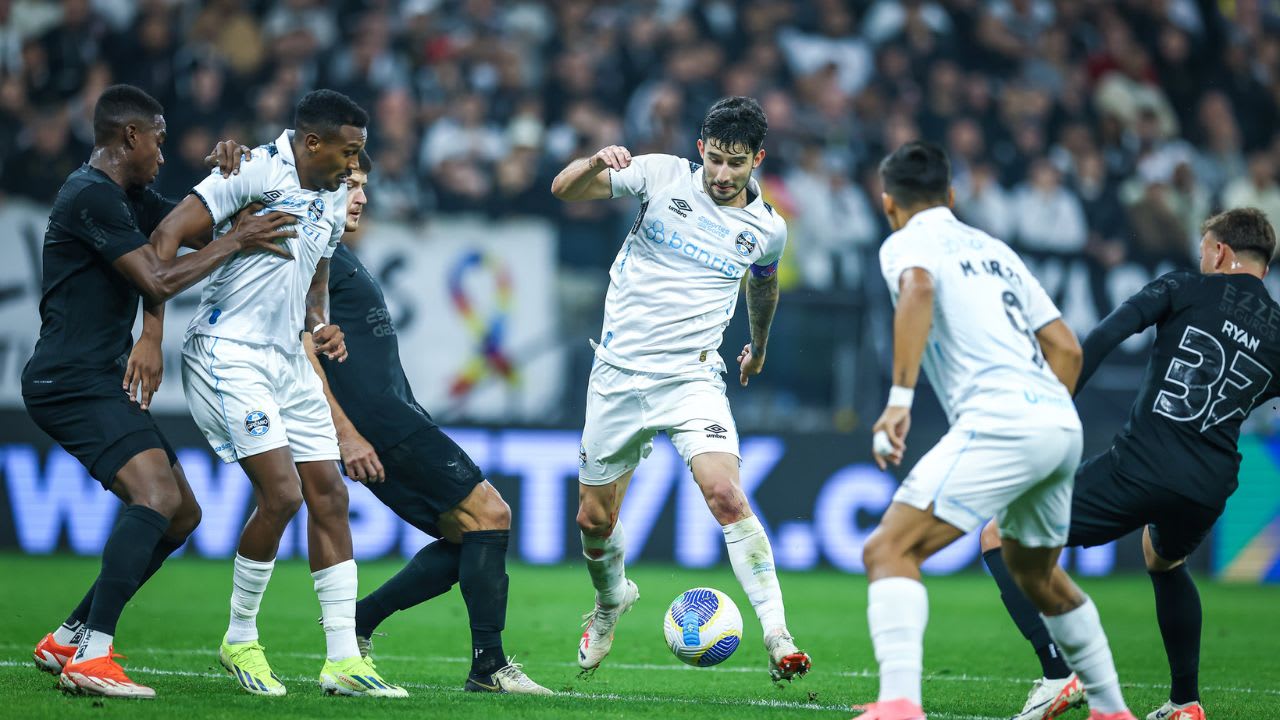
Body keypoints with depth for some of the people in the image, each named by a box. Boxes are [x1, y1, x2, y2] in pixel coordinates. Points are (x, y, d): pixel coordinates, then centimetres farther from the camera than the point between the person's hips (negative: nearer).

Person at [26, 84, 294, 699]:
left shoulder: (128, 198, 18)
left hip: (104, 383, 11)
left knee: (181, 514, 11)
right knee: (157, 493, -26)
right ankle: (90, 657, -31)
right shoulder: (92, 195, -13)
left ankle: (68, 640, 16)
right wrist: (235, 241, -10)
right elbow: (158, 280, -19)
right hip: (70, 382, -11)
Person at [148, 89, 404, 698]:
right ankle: (239, 640, 4)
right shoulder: (258, 172, -12)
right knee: (281, 494, -16)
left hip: (288, 361, 9)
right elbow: (168, 236, -16)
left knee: (329, 496, 4)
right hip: (229, 355, -9)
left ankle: (342, 659, 8)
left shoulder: (334, 199, 14)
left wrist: (321, 326, 6)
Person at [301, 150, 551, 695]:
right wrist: (346, 434, -21)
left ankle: (355, 626, 10)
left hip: (396, 415, 10)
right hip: (376, 421, -10)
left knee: (467, 537, 8)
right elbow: (302, 346, -16)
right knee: (489, 512, -12)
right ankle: (488, 665, -11)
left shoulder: (338, 256, 24)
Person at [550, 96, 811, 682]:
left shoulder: (767, 230, 2)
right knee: (594, 519, 9)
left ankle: (777, 639, -23)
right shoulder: (663, 176, -4)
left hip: (693, 378, -1)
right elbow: (564, 190, -5)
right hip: (619, 374, 1)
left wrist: (758, 345, 40)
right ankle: (610, 599, 42)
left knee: (725, 494, -24)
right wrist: (596, 163, -27)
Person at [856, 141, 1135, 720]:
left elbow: (918, 291, -19)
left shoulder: (907, 244, 6)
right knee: (1035, 573, 29)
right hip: (1063, 426, 8)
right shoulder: (993, 249, 27)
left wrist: (899, 400, -24)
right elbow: (1066, 349, 23)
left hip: (998, 420, -8)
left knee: (889, 551, -12)